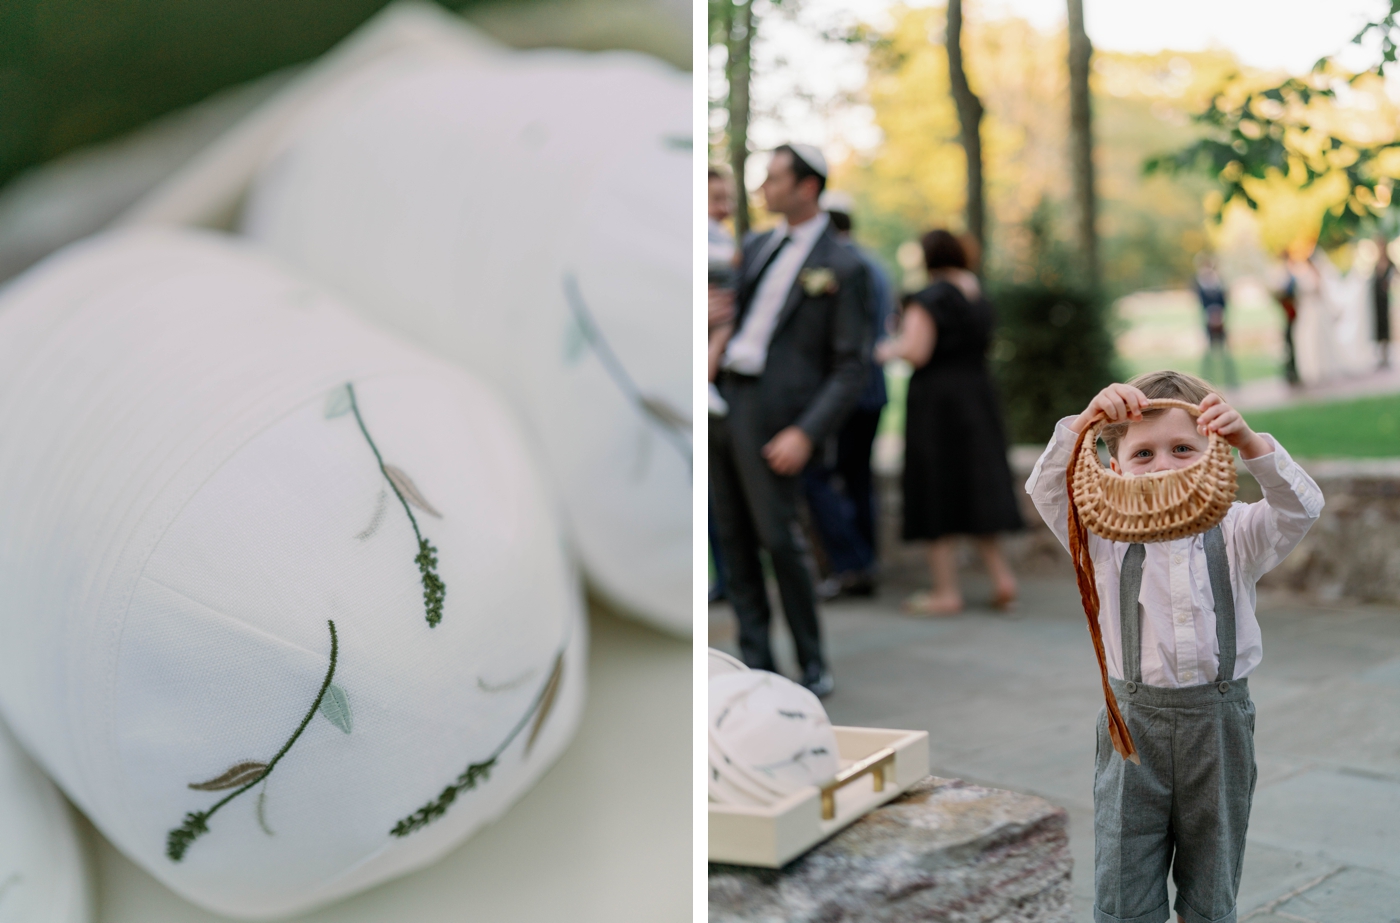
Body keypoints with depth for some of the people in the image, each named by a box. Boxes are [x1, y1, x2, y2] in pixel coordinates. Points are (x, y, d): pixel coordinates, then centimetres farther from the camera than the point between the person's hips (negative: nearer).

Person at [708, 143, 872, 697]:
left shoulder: (843, 267, -4)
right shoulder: (756, 247, 17)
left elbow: (850, 368, -7)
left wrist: (807, 433, -17)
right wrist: (717, 354, 6)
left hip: (773, 412, -7)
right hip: (721, 402, 7)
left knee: (778, 537, -8)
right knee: (734, 538, 7)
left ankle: (814, 670, 7)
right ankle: (757, 663, 15)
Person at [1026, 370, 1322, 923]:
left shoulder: (1236, 536, 0)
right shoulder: (1106, 540, -1)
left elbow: (1299, 508, -17)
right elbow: (1047, 491, -14)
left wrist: (1250, 443, -32)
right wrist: (1084, 423, -29)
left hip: (1219, 725, 1)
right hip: (1135, 724, -1)